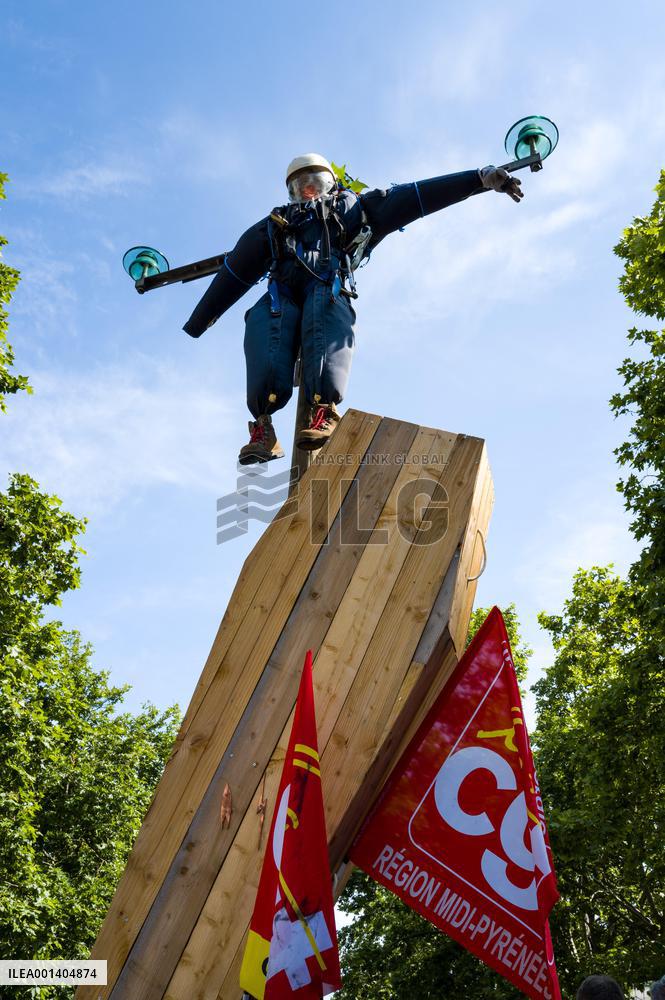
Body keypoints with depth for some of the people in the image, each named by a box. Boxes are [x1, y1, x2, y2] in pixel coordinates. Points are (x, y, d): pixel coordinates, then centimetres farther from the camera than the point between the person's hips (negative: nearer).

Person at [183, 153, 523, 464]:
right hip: (280, 297, 2)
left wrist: (479, 178, 16)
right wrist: (196, 323, 35)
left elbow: (412, 196, 23)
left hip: (329, 291, -2)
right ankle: (262, 428, -39)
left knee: (322, 301, -38)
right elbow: (234, 273, 36)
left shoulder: (351, 208, 32)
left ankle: (324, 412, -48)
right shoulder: (275, 224, 38)